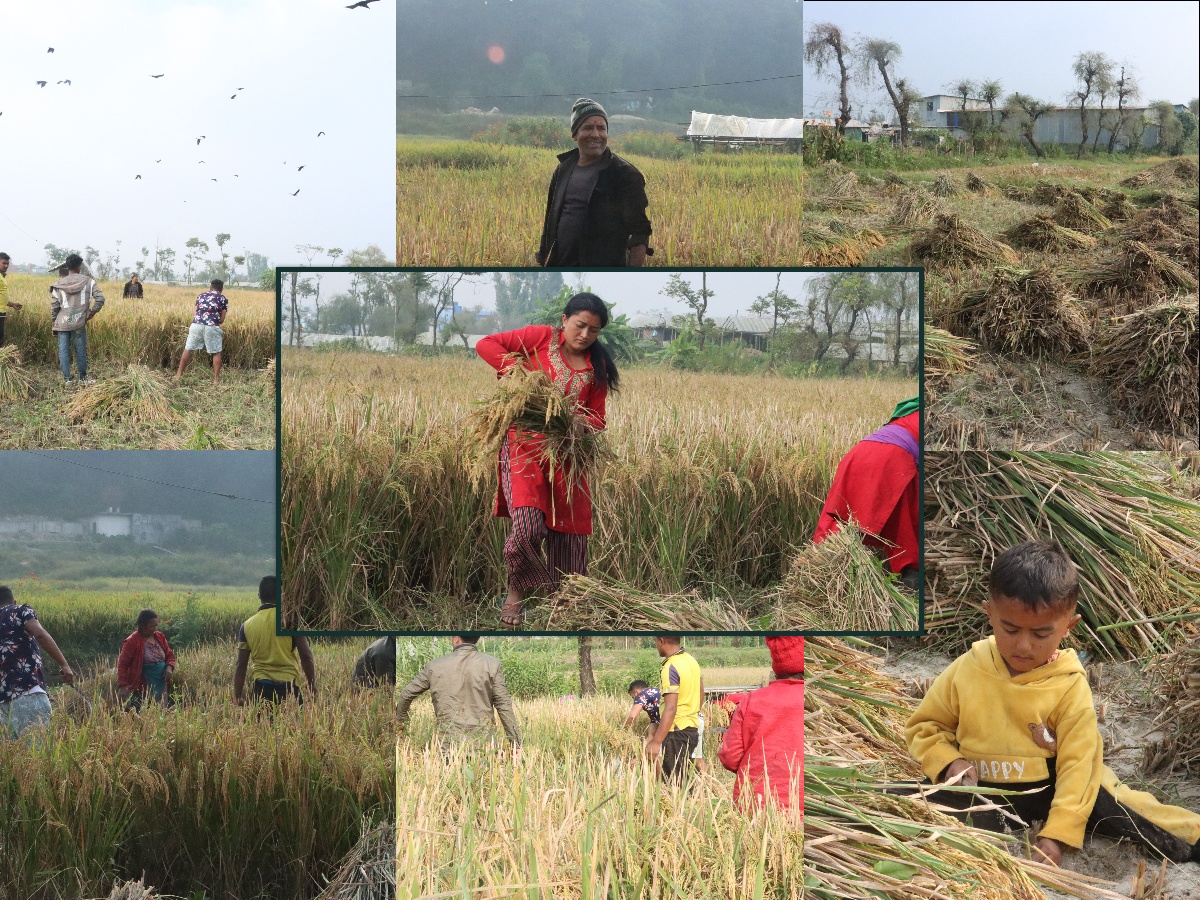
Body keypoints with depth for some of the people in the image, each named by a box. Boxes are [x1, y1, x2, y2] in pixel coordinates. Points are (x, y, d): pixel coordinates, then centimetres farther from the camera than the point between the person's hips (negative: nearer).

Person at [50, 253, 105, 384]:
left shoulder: (59, 284, -1)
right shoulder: (88, 281, -4)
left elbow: (54, 306, 1)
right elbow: (100, 299, -9)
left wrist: (54, 323, 11)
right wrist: (92, 313, 4)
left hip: (62, 323, 1)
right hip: (79, 323, -1)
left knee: (63, 352, 7)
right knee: (81, 351, 10)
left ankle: (67, 379, 9)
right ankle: (83, 378, 20)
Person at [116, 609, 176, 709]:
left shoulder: (160, 637, 9)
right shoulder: (132, 642, -11)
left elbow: (169, 654, 20)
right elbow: (123, 664, -11)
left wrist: (169, 667, -2)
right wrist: (122, 686, -20)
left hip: (161, 687, 6)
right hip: (142, 690, -6)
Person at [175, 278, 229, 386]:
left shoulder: (201, 296, 21)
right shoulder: (223, 299, 12)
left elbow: (197, 311, 17)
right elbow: (222, 319, 8)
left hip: (196, 324, 3)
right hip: (212, 327, -3)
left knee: (188, 349, 13)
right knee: (216, 353, 9)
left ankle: (179, 375, 17)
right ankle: (216, 379, 8)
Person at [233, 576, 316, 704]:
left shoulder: (247, 626, 5)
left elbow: (241, 665, 5)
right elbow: (306, 656, -6)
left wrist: (237, 698, 11)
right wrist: (312, 687, 4)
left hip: (261, 688, 2)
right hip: (288, 687, -2)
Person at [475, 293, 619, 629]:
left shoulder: (597, 367, 12)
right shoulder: (541, 337, 0)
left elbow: (597, 419, 12)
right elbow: (485, 345, -4)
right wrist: (520, 371, -16)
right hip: (526, 446, -4)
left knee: (568, 532, 2)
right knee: (528, 525, -20)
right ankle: (518, 590, 6)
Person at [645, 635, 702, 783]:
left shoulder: (670, 668, -19)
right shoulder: (691, 660, 9)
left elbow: (670, 708, -25)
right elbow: (701, 694, 20)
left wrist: (656, 742, -26)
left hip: (677, 733, -9)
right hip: (692, 729, 9)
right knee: (681, 780, 15)